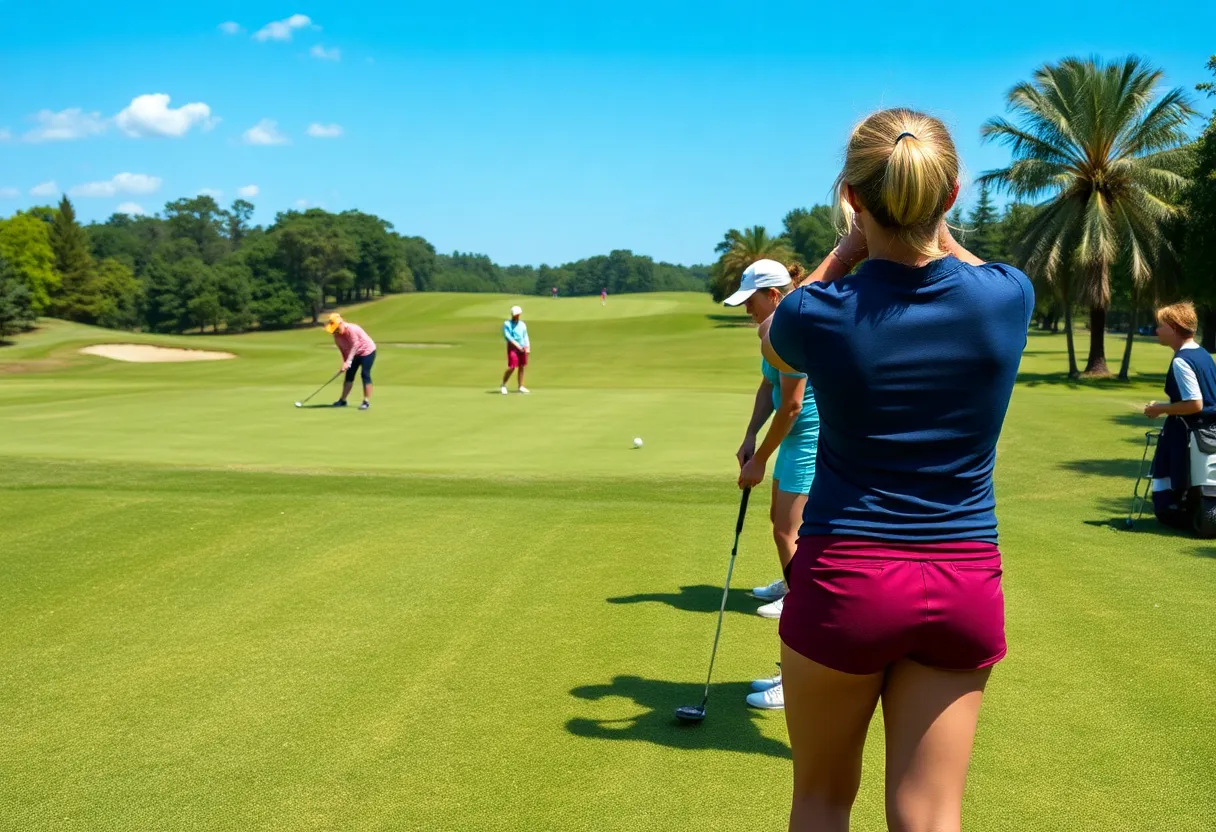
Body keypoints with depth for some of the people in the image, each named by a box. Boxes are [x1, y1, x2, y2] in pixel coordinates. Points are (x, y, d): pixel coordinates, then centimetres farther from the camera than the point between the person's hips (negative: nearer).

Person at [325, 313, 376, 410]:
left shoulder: (352, 329, -31)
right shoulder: (337, 335, -9)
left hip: (367, 351, -7)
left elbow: (355, 346, -34)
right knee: (349, 375, 6)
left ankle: (367, 401, -12)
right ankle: (343, 400, 14)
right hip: (354, 354, 7)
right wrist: (345, 361, -16)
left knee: (365, 374, -15)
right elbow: (342, 349, -4)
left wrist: (348, 361, -38)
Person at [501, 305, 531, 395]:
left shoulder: (522, 325, 12)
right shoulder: (507, 324, -3)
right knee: (511, 368, -11)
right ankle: (503, 386, 2)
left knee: (521, 367, 8)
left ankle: (521, 387, 16)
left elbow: (525, 337, 13)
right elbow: (507, 336, -12)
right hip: (512, 347, -5)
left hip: (522, 348, 5)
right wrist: (517, 345, -19)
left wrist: (528, 347, -2)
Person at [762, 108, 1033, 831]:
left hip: (844, 581, -2)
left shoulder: (821, 315, -16)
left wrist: (848, 249, 5)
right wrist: (935, 229, 13)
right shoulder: (1009, 297, -9)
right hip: (966, 586, 3)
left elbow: (775, 344, 11)